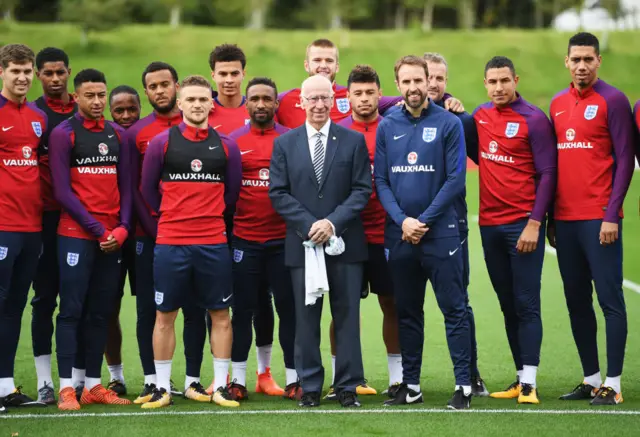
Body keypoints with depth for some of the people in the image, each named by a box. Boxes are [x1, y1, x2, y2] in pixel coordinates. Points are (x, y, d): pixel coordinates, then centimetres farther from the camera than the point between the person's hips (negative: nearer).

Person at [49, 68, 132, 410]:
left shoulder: (117, 135, 14)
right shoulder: (63, 134, -3)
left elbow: (125, 187, 13)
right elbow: (62, 192, -8)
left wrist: (122, 228, -2)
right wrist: (97, 229, -10)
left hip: (113, 238, 5)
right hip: (76, 235, -5)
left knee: (100, 312, 7)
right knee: (72, 310, -7)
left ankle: (93, 386, 11)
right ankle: (66, 388, -7)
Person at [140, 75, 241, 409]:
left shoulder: (226, 146, 6)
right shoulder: (161, 143, 0)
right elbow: (148, 191, 8)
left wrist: (208, 217, 13)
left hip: (213, 243, 2)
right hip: (170, 243, -2)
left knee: (220, 315, 4)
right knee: (165, 315, 3)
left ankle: (220, 387, 11)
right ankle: (162, 388, 10)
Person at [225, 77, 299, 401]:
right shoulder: (232, 142, 3)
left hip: (284, 240, 0)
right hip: (244, 241, 0)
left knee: (289, 309, 3)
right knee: (243, 310, 4)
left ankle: (293, 379, 10)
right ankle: (238, 379, 11)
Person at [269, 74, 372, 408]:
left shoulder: (354, 141, 4)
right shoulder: (284, 143, 7)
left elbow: (362, 190, -1)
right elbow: (278, 193, 2)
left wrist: (333, 222, -13)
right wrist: (308, 225, -11)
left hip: (345, 242, -1)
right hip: (303, 243, 1)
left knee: (347, 316, 1)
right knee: (306, 318, 4)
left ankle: (348, 387, 7)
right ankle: (309, 387, 10)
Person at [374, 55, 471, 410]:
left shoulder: (448, 123, -2)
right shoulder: (386, 127, 7)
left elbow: (455, 180, -6)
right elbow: (380, 181, 5)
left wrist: (423, 220, -11)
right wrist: (402, 221, -9)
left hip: (440, 232, -3)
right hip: (399, 234, 3)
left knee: (454, 309, -3)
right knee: (407, 311, 10)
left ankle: (464, 385, 0)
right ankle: (410, 385, 17)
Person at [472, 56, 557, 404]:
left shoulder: (533, 119, -6)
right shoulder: (479, 116, 9)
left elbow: (547, 174, -8)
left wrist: (534, 223, -15)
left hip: (523, 225, -5)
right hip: (489, 225, 5)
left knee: (526, 304, -6)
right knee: (507, 305, 9)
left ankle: (529, 383, -7)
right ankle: (520, 377, 15)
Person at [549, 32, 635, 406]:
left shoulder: (613, 100, -4)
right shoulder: (558, 104, 14)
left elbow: (624, 160, -7)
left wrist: (611, 215, -13)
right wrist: (550, 218, 13)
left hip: (599, 219, -7)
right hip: (565, 219, 7)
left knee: (610, 298, -4)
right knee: (577, 301, 10)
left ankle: (613, 384, -1)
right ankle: (591, 379, 18)